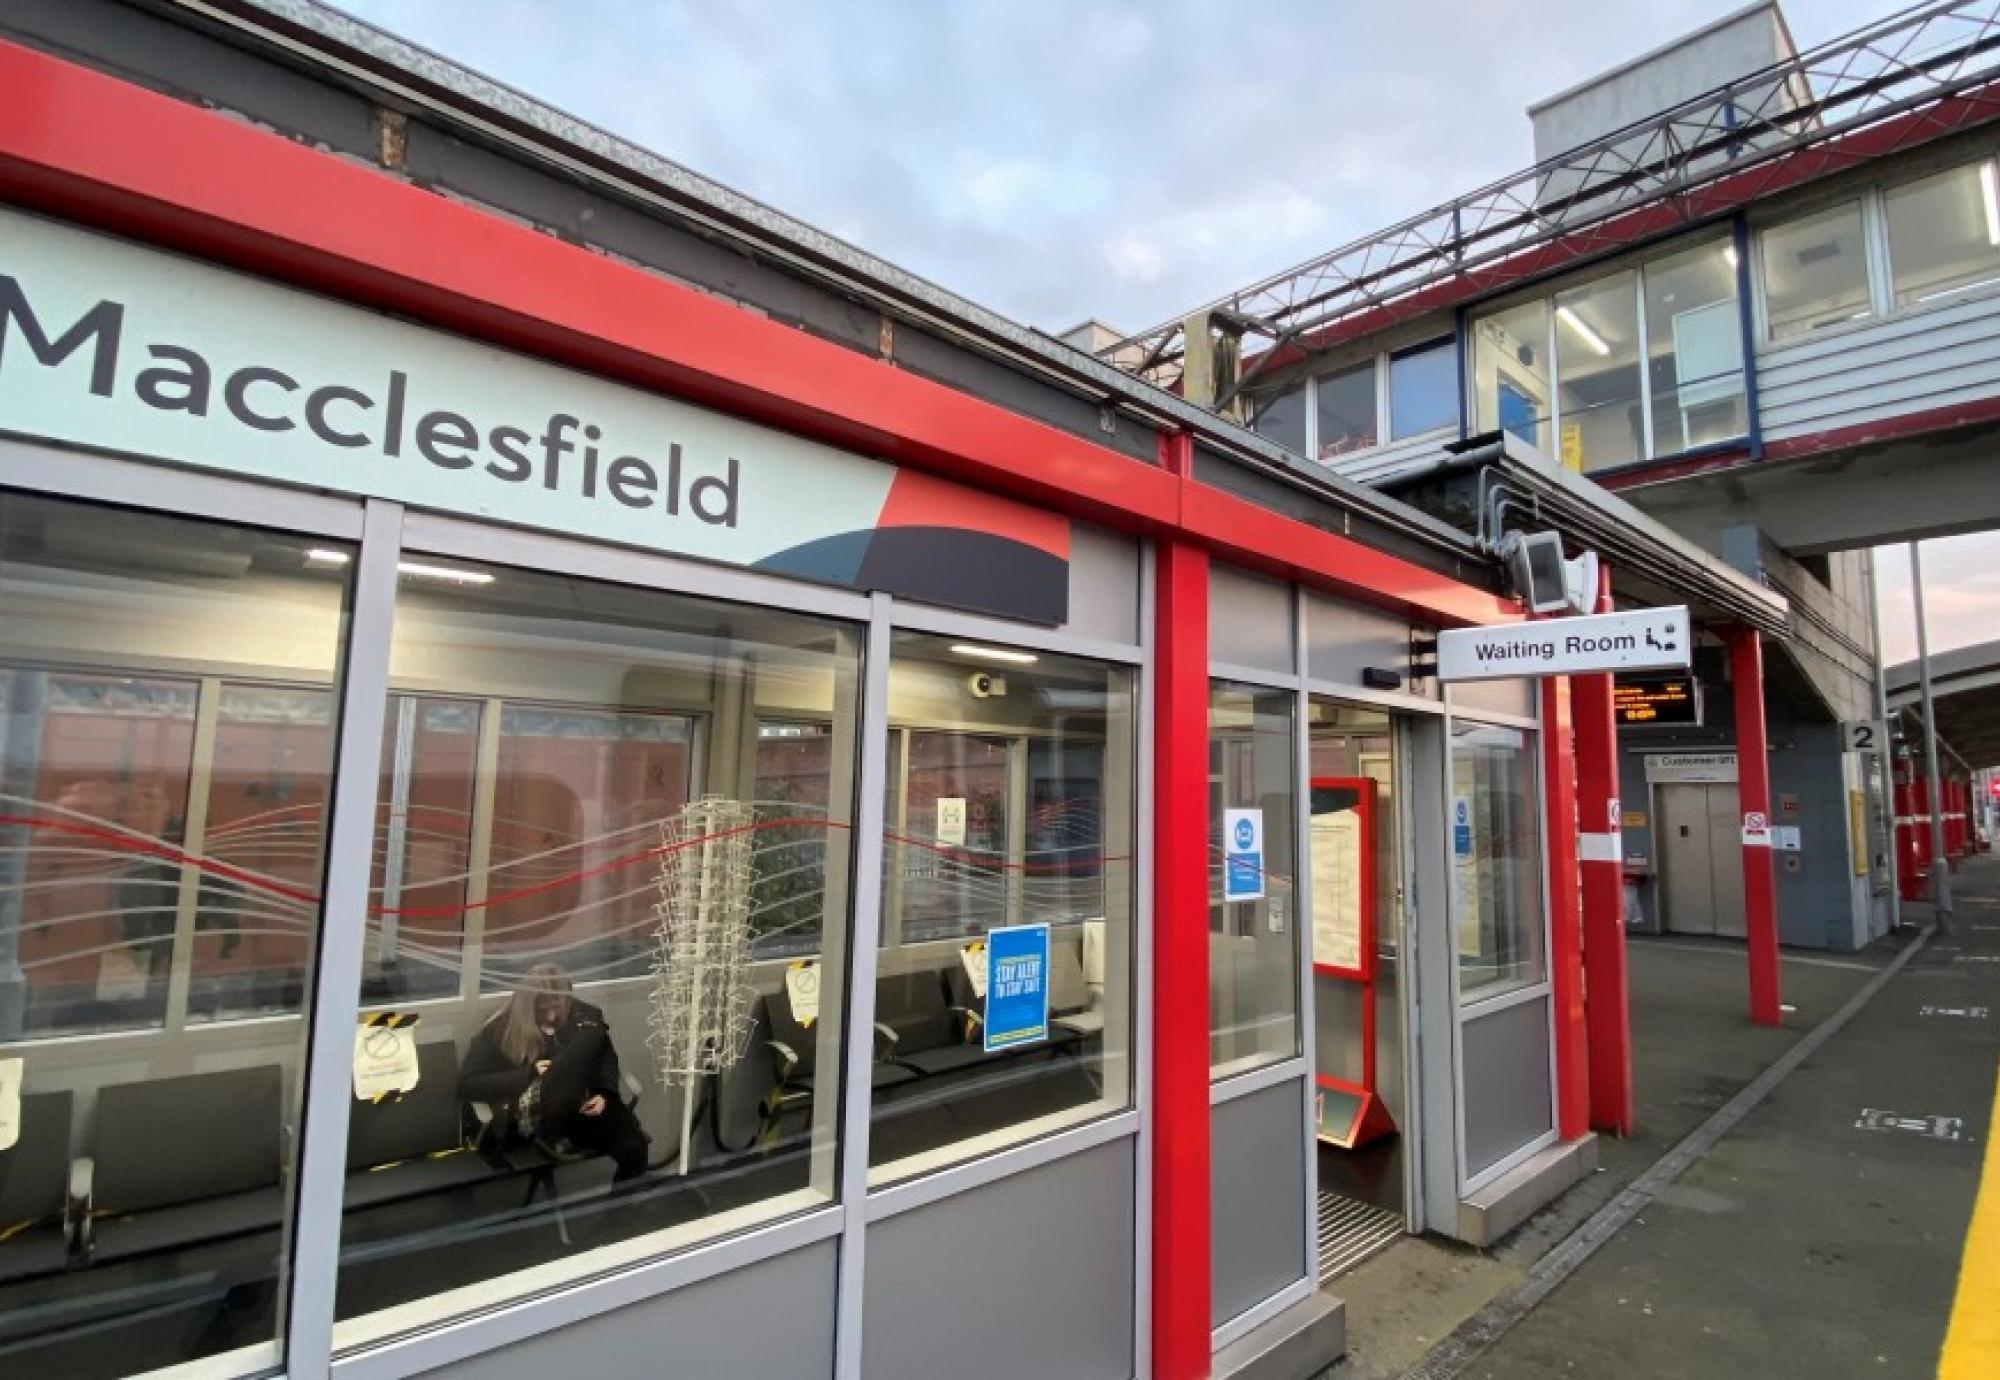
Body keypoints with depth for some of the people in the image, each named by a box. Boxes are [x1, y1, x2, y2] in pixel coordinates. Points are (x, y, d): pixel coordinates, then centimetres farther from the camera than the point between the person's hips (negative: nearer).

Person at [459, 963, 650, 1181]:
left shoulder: (582, 1016, 13)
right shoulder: (502, 1029, 6)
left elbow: (607, 1058, 16)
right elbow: (467, 1084, 2)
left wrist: (604, 1094, -7)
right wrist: (530, 1073, -11)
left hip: (581, 1107, 3)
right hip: (532, 1111, -3)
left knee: (634, 1147, -28)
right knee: (590, 1036, -25)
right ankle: (550, 1134, -28)